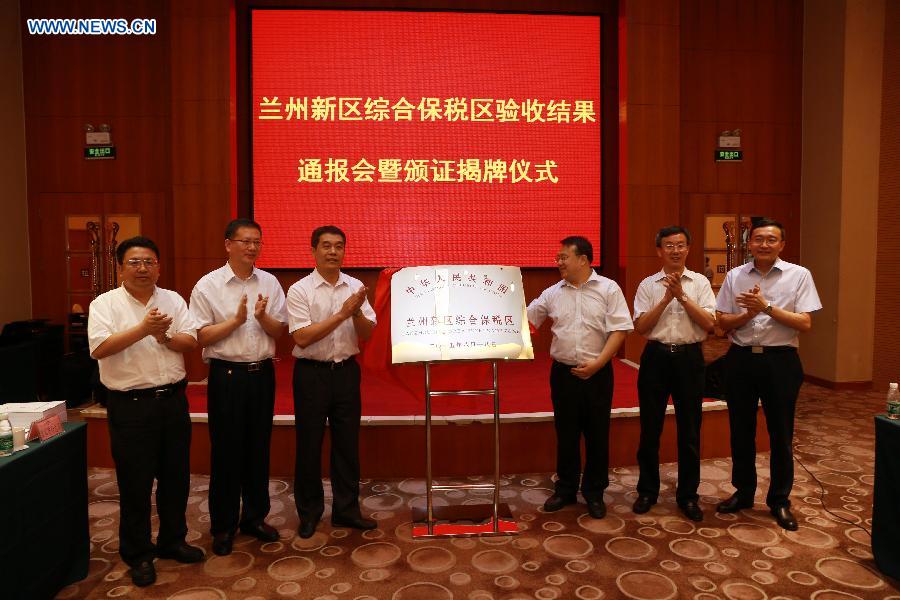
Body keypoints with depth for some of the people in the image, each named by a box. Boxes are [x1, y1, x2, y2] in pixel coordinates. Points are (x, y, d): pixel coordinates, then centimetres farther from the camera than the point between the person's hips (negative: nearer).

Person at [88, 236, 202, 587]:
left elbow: (191, 342, 0)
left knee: (176, 475, 14)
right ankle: (137, 554, 25)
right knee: (135, 482, 7)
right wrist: (143, 329, -25)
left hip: (173, 399, 4)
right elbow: (99, 348, -17)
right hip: (130, 405, -3)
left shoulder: (173, 300, 6)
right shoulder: (105, 304, -4)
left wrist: (165, 338, -18)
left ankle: (172, 540, 33)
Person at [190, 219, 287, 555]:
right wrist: (236, 320, -18)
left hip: (262, 373, 3)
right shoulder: (208, 285, -4)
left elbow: (281, 332, 3)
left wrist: (263, 317, -16)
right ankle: (223, 525, 23)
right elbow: (201, 337, -7)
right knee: (226, 451, 6)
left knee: (259, 448, 13)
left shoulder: (269, 282, 4)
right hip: (227, 375, -3)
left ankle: (254, 517, 30)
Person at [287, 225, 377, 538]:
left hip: (346, 370, 3)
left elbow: (367, 334, 1)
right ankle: (309, 512, 26)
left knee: (347, 441, 11)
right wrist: (342, 314, -21)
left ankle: (346, 509, 27)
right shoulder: (299, 290, -8)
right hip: (312, 372, -3)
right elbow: (302, 338, -16)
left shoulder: (355, 287, 2)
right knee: (309, 443, 8)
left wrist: (356, 312, -19)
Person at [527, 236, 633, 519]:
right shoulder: (552, 293, 5)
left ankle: (594, 493, 25)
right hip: (563, 372, 3)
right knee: (565, 434, 11)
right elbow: (525, 318, 11)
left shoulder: (608, 289, -5)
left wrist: (597, 363, -17)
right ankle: (565, 489, 27)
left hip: (597, 373, -2)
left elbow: (619, 329, -10)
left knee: (597, 434, 8)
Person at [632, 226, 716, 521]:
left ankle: (688, 495, 24)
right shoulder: (648, 285, 3)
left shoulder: (700, 283, 4)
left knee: (689, 429, 8)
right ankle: (647, 490, 24)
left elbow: (708, 323, -6)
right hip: (656, 356, 0)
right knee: (650, 427, 8)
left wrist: (682, 296, -14)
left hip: (689, 357, 0)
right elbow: (640, 327, -5)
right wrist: (666, 298, -13)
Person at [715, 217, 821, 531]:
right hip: (741, 358, 2)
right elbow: (723, 322, 3)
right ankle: (743, 492, 30)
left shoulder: (799, 275, -2)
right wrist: (748, 314, -15)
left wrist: (767, 307, -17)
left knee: (780, 434, 9)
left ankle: (779, 500, 25)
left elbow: (805, 323, -9)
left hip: (780, 360, -2)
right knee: (741, 431, 13)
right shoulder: (734, 276, 4)